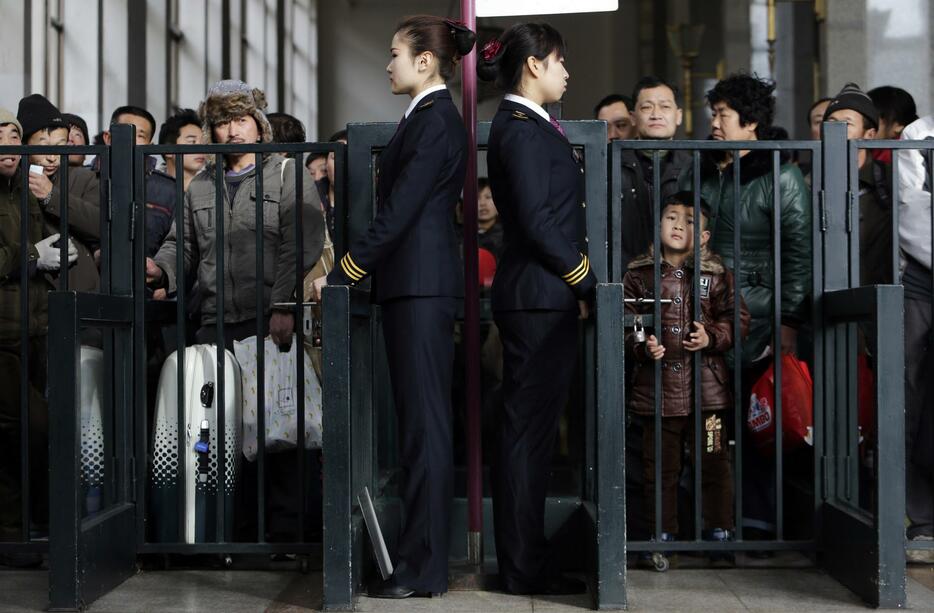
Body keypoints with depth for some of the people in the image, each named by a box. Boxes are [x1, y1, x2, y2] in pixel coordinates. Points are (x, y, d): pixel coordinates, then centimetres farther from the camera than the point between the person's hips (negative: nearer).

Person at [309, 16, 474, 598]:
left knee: (424, 423, -6)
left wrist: (338, 275, -14)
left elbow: (398, 212, -18)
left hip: (421, 287, -10)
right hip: (416, 284, 10)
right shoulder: (431, 117, 17)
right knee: (423, 420, 12)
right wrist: (347, 271, 16)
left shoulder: (436, 122, -13)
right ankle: (425, 555, 19)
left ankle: (424, 567, 0)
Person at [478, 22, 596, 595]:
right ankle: (524, 568, 4)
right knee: (529, 429, -4)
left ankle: (526, 560, 21)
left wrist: (578, 287, 13)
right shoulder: (521, 129, -12)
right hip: (541, 299, -10)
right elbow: (537, 222, -19)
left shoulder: (531, 126, 18)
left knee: (532, 430, 13)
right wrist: (588, 282, -11)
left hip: (544, 297, 10)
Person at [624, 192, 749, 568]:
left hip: (708, 386, 0)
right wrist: (642, 346, -12)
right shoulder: (639, 275, 4)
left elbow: (737, 319, 5)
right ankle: (661, 536, 19)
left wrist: (712, 337, -11)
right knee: (660, 467, 8)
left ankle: (719, 534, 16)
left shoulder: (716, 275, 4)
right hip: (657, 386, 0)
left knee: (714, 464, 4)